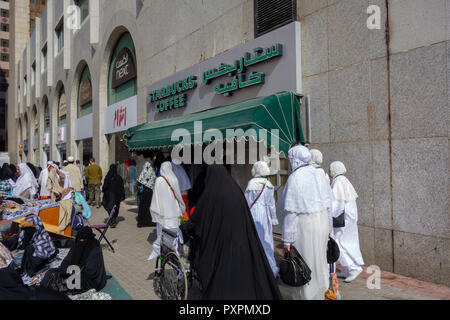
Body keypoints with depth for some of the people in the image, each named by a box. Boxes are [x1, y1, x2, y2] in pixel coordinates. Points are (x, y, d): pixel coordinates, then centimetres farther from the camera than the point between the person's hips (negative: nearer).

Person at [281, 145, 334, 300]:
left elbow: (291, 212, -17)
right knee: (319, 260, 19)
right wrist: (327, 228, 21)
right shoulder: (319, 175, 5)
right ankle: (320, 295, 34)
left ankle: (308, 295, 18)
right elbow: (328, 205, 10)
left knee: (305, 264, 6)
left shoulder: (294, 178, -15)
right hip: (322, 223, 7)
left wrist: (287, 240, -12)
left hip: (304, 225, -7)